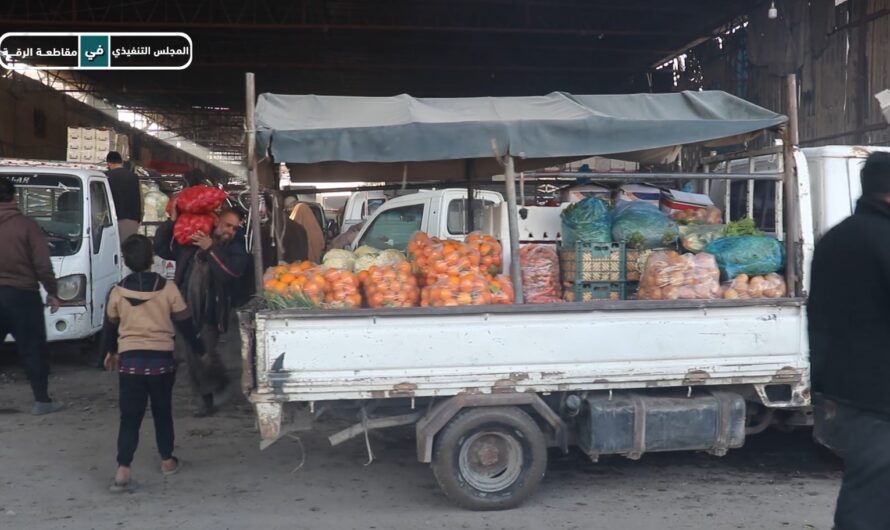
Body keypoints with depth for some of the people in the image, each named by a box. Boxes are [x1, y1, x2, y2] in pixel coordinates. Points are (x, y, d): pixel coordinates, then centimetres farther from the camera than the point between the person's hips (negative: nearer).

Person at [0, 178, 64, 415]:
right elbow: (43, 264, -9)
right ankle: (42, 400, 9)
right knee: (33, 349, 5)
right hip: (21, 293, -3)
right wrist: (51, 292, 2)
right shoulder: (27, 225, -7)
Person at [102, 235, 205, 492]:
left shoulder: (117, 292, -2)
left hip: (130, 360, 0)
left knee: (130, 417, 3)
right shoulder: (168, 288, -6)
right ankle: (167, 460, 29)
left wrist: (109, 352, 29)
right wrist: (200, 349, 15)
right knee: (162, 411, 18)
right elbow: (185, 324, 1)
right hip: (162, 359, 0)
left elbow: (110, 326, 11)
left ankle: (123, 469, -9)